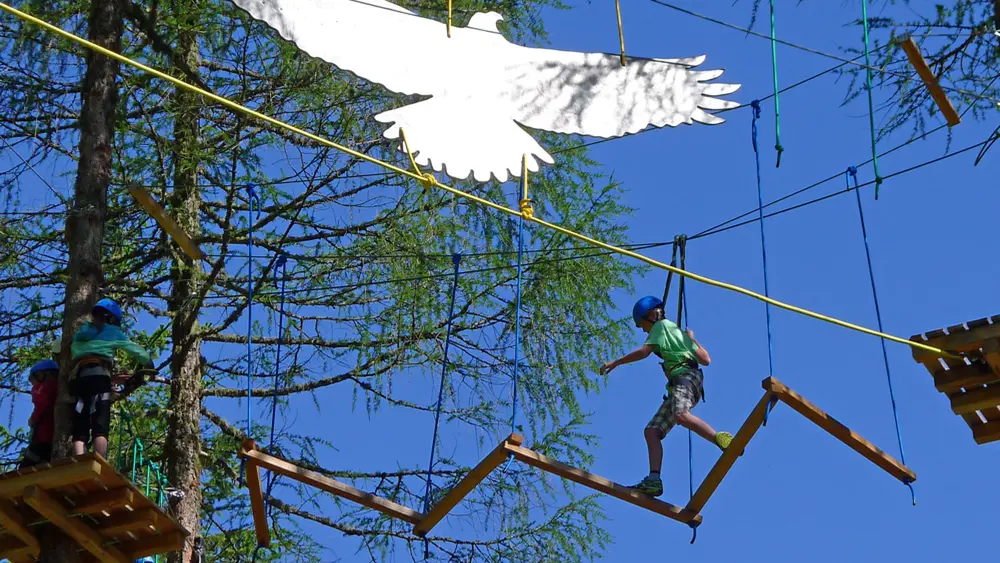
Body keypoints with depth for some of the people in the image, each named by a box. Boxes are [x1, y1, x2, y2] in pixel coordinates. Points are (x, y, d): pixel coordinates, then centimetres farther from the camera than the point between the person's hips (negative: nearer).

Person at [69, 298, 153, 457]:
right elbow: (137, 351, 23)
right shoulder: (112, 332, 19)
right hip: (99, 376, -4)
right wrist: (149, 365, 40)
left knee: (79, 431, -3)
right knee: (100, 428, -14)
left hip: (77, 378, 4)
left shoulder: (80, 333, 32)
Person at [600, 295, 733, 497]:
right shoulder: (679, 332, 34)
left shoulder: (662, 325, 9)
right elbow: (706, 359, 30)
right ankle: (654, 480, -18)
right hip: (677, 386, 9)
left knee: (680, 415, -38)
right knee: (652, 431, -3)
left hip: (685, 376, -9)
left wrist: (615, 363, 2)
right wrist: (693, 340, 46)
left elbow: (643, 352, -5)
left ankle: (721, 439, -41)